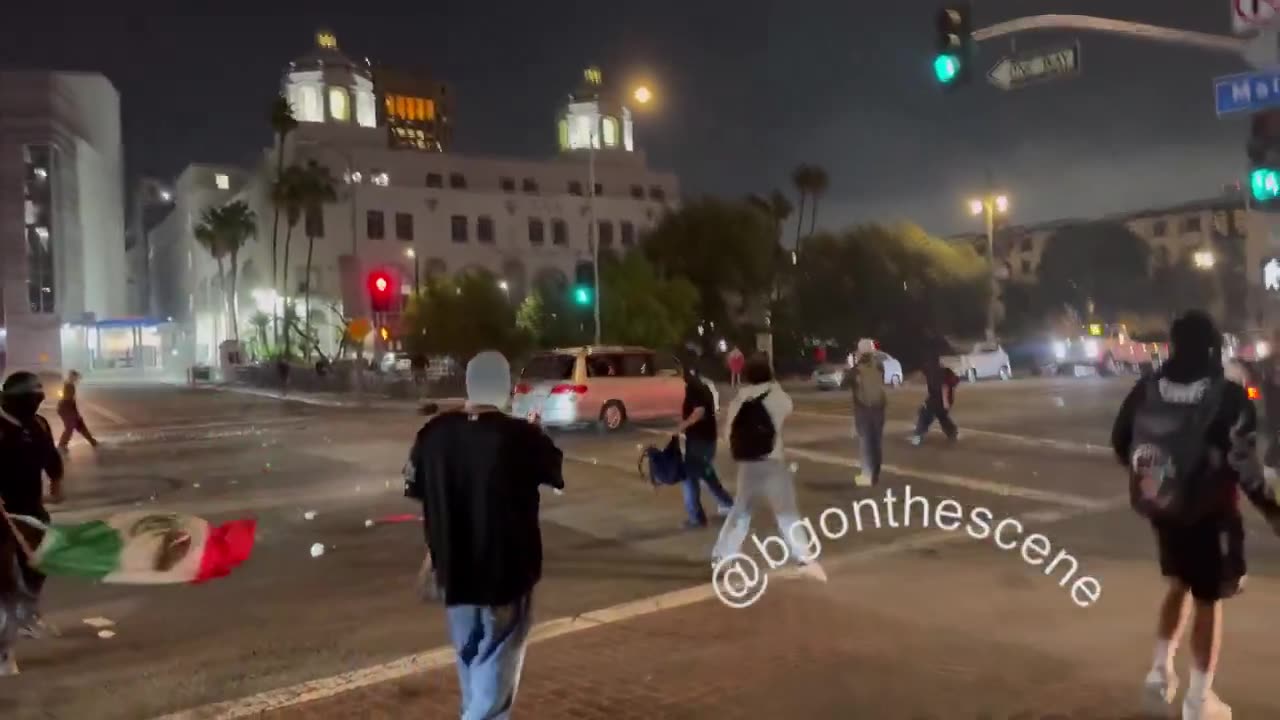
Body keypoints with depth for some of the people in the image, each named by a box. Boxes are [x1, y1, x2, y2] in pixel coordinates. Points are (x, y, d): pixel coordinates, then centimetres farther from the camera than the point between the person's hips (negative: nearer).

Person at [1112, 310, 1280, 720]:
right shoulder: (1227, 397, -17)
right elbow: (1243, 464, -18)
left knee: (1178, 585, 26)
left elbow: (1120, 443, 5)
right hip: (1208, 512, -5)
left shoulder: (1146, 390, -3)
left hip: (1161, 506, 5)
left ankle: (1160, 672, 24)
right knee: (1209, 600, 9)